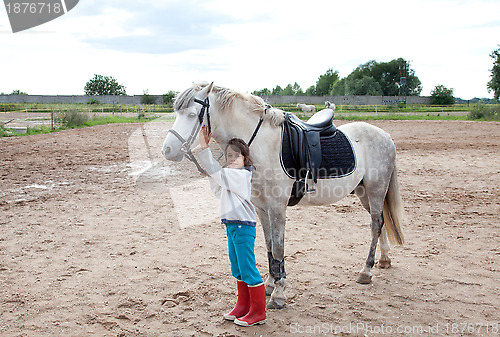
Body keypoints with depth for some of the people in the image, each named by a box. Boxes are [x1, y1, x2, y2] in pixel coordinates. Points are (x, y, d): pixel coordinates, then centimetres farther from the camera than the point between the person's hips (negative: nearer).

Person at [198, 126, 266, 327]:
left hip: (243, 227, -10)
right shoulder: (230, 175, 15)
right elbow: (219, 192, 26)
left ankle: (258, 312, 8)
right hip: (231, 226, 10)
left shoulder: (241, 175, -16)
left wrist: (204, 148, -27)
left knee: (248, 270, -3)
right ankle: (243, 306, 31)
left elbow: (216, 172, -26)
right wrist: (210, 175, 14)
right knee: (237, 270, 18)